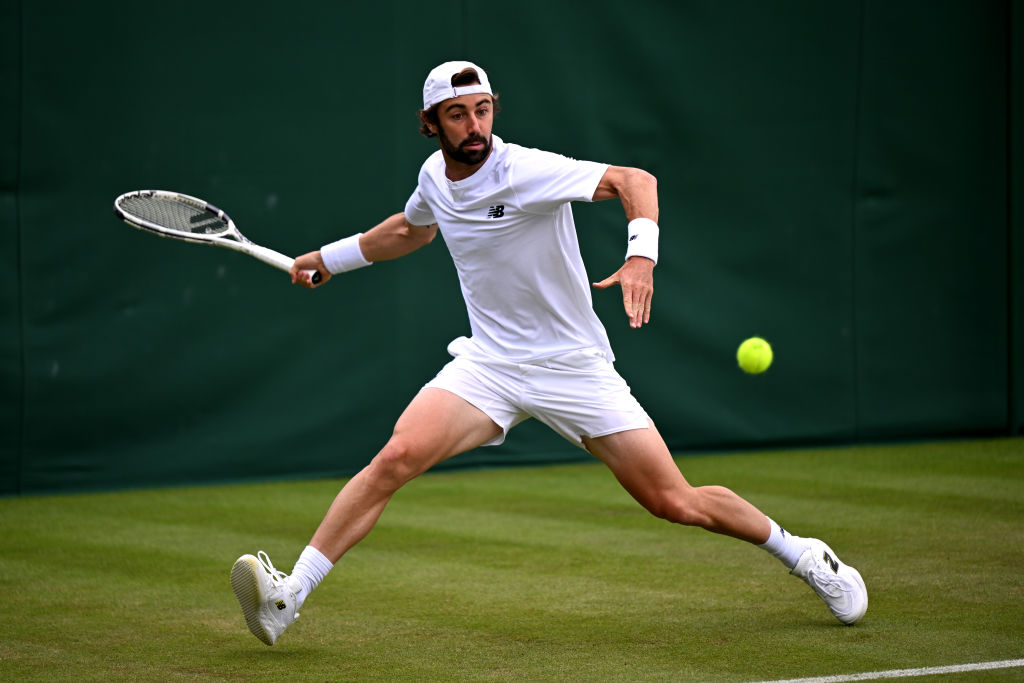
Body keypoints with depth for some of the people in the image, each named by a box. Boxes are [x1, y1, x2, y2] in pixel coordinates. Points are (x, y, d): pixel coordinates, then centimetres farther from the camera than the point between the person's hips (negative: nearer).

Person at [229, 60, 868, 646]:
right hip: (489, 364, 4)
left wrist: (642, 255, -38)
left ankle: (801, 553, 20)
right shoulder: (434, 176, 2)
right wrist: (330, 258, 31)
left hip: (575, 367, -4)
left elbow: (635, 180, -21)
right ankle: (289, 598, -20)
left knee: (677, 502, -5)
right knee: (396, 458, -21)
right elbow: (412, 228, 27)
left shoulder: (527, 171, -17)